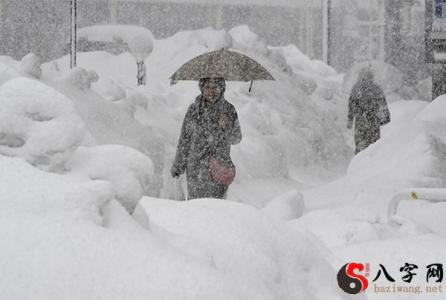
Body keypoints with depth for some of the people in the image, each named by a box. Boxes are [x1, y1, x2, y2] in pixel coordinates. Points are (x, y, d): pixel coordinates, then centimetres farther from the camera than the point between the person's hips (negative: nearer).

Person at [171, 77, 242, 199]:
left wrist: (227, 128, -18)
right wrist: (178, 166, 7)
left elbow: (237, 139, 4)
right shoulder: (194, 109, -4)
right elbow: (184, 139, 3)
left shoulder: (229, 110, -2)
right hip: (196, 168, -1)